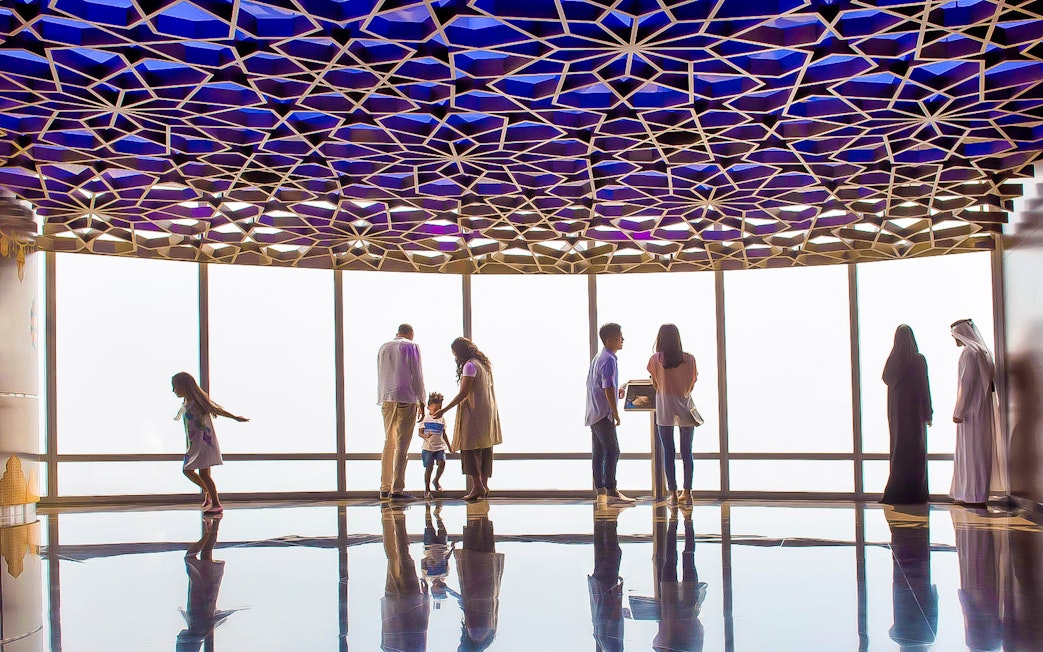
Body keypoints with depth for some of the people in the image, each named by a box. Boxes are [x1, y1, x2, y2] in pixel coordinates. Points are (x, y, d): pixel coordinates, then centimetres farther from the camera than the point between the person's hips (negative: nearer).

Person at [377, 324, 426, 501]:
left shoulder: (383, 348, 16)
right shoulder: (411, 347, 0)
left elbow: (380, 376, 18)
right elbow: (417, 376, -4)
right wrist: (421, 402, 0)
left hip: (386, 399, 5)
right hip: (406, 399, -5)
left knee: (389, 443, 11)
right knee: (401, 445, -5)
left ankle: (385, 488, 10)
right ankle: (397, 490, -9)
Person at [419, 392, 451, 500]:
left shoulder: (442, 419, 9)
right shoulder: (425, 419, -1)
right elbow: (420, 433, -2)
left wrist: (449, 446, 18)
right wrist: (426, 436, -24)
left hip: (440, 447, 3)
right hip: (428, 447, -3)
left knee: (442, 463, -16)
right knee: (429, 467, -4)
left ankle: (436, 481, 11)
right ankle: (427, 489, 7)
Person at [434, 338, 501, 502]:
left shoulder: (470, 366, -13)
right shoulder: (484, 364, 15)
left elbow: (463, 393, -17)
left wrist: (444, 410, -14)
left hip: (474, 413, -9)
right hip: (488, 413, 9)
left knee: (470, 449, -7)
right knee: (485, 448, 9)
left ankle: (477, 486, -13)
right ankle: (484, 485, 11)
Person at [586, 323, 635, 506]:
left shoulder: (598, 358, 16)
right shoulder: (609, 360, -15)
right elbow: (608, 389, -21)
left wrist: (617, 393, 22)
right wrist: (616, 414, -14)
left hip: (594, 413, 10)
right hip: (604, 414, -10)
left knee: (598, 452, 9)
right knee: (612, 451, -9)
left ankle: (600, 491, 12)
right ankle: (611, 491, -10)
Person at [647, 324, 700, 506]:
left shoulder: (655, 359, -5)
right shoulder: (689, 359, -3)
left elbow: (655, 385, 2)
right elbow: (693, 384, 4)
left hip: (665, 410, -1)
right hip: (685, 409, 1)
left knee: (668, 452, 4)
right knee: (687, 452, 8)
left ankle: (673, 494, 3)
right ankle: (687, 493, 11)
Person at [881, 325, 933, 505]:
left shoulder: (892, 360, 0)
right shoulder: (918, 360, -11)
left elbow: (886, 379, 13)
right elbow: (924, 387, -10)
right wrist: (928, 412, -6)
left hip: (896, 410, 4)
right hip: (915, 411, -4)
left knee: (899, 448, 9)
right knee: (916, 450, 1)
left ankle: (897, 492, 6)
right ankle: (915, 493, 0)